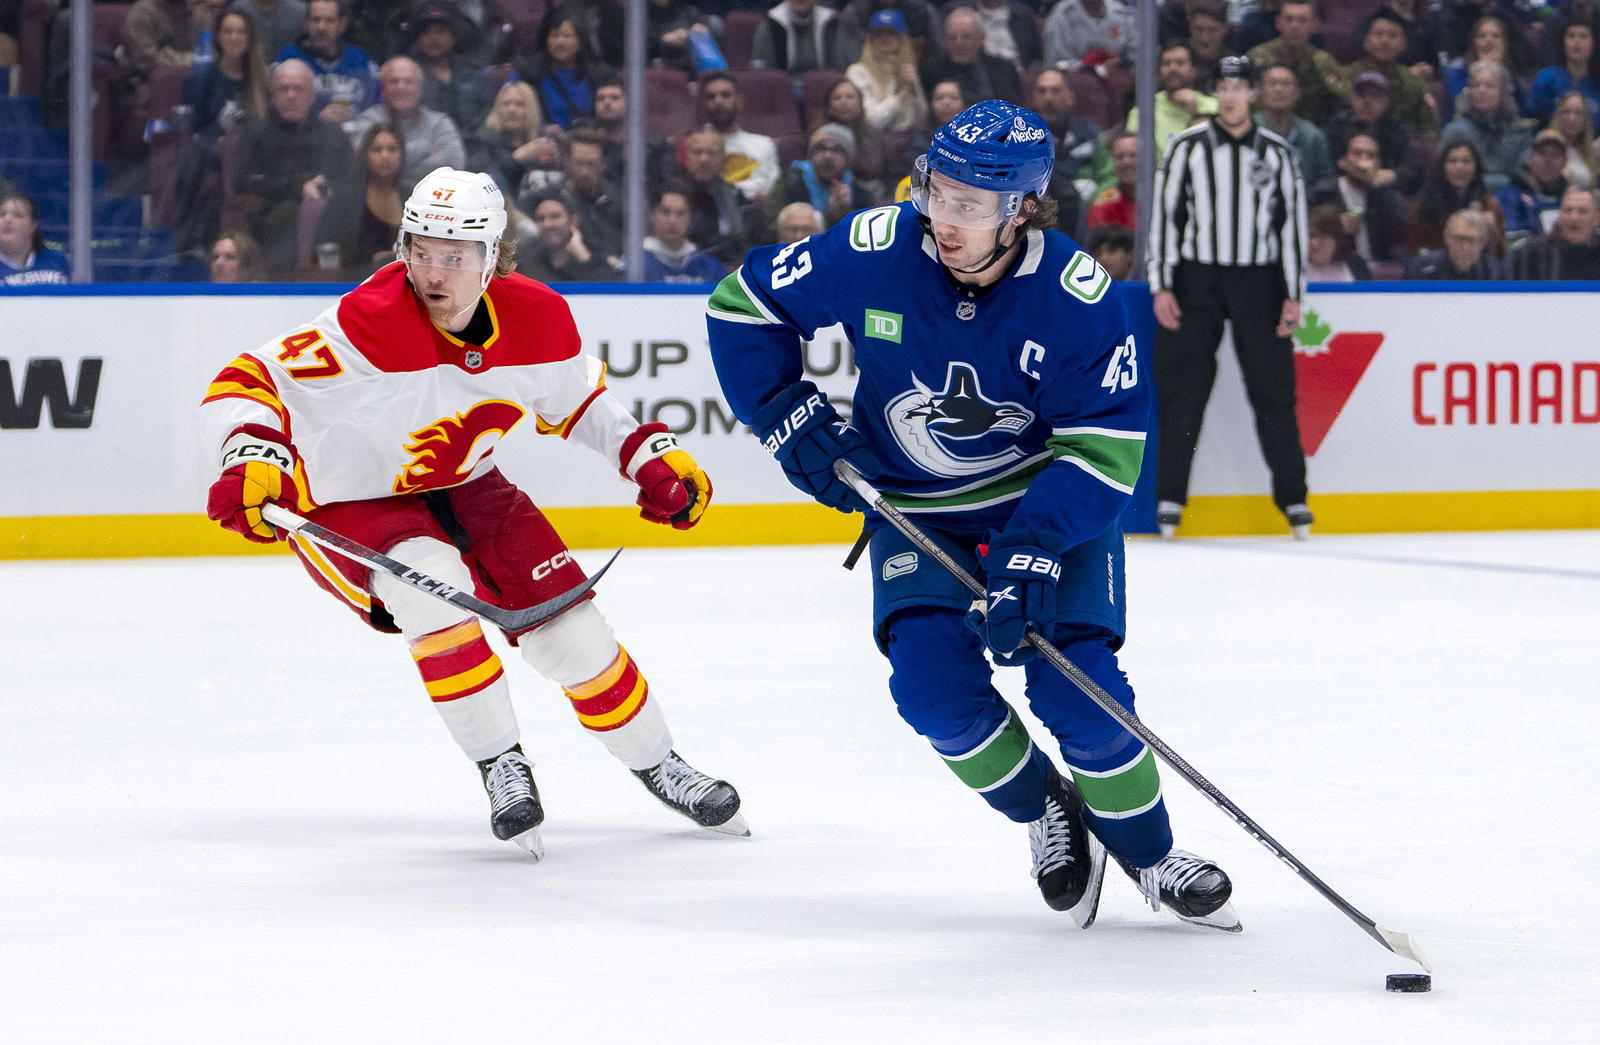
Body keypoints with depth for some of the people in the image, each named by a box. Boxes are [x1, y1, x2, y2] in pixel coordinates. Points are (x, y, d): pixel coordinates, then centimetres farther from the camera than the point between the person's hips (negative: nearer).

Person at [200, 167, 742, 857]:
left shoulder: (538, 320, -15)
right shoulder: (371, 324, -33)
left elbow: (575, 400, 7)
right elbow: (244, 385, -36)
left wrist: (651, 455, -2)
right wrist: (251, 457, -54)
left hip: (463, 487, 5)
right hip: (347, 502, -5)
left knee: (569, 627, -1)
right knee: (433, 585, -33)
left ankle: (658, 766, 25)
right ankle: (501, 768, -15)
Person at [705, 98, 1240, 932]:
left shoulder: (1078, 296, -25)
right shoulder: (874, 252, -22)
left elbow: (1105, 449, -22)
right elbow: (744, 308, -7)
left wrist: (1031, 554, -33)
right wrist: (793, 424, -12)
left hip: (1052, 497, -2)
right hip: (916, 511, 2)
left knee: (1074, 686, -16)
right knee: (933, 685, -16)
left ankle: (1150, 854, 7)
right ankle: (1045, 814, 11)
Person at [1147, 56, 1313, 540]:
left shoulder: (1277, 153, 6)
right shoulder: (1188, 147, 3)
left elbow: (1292, 223, 7)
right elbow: (1164, 215, 2)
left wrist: (1293, 296, 1)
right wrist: (1162, 287, -5)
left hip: (1258, 281, 1)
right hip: (1196, 278, -1)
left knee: (1273, 388, 0)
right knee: (1183, 389, -3)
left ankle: (1293, 496, 6)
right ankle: (1170, 496, 2)